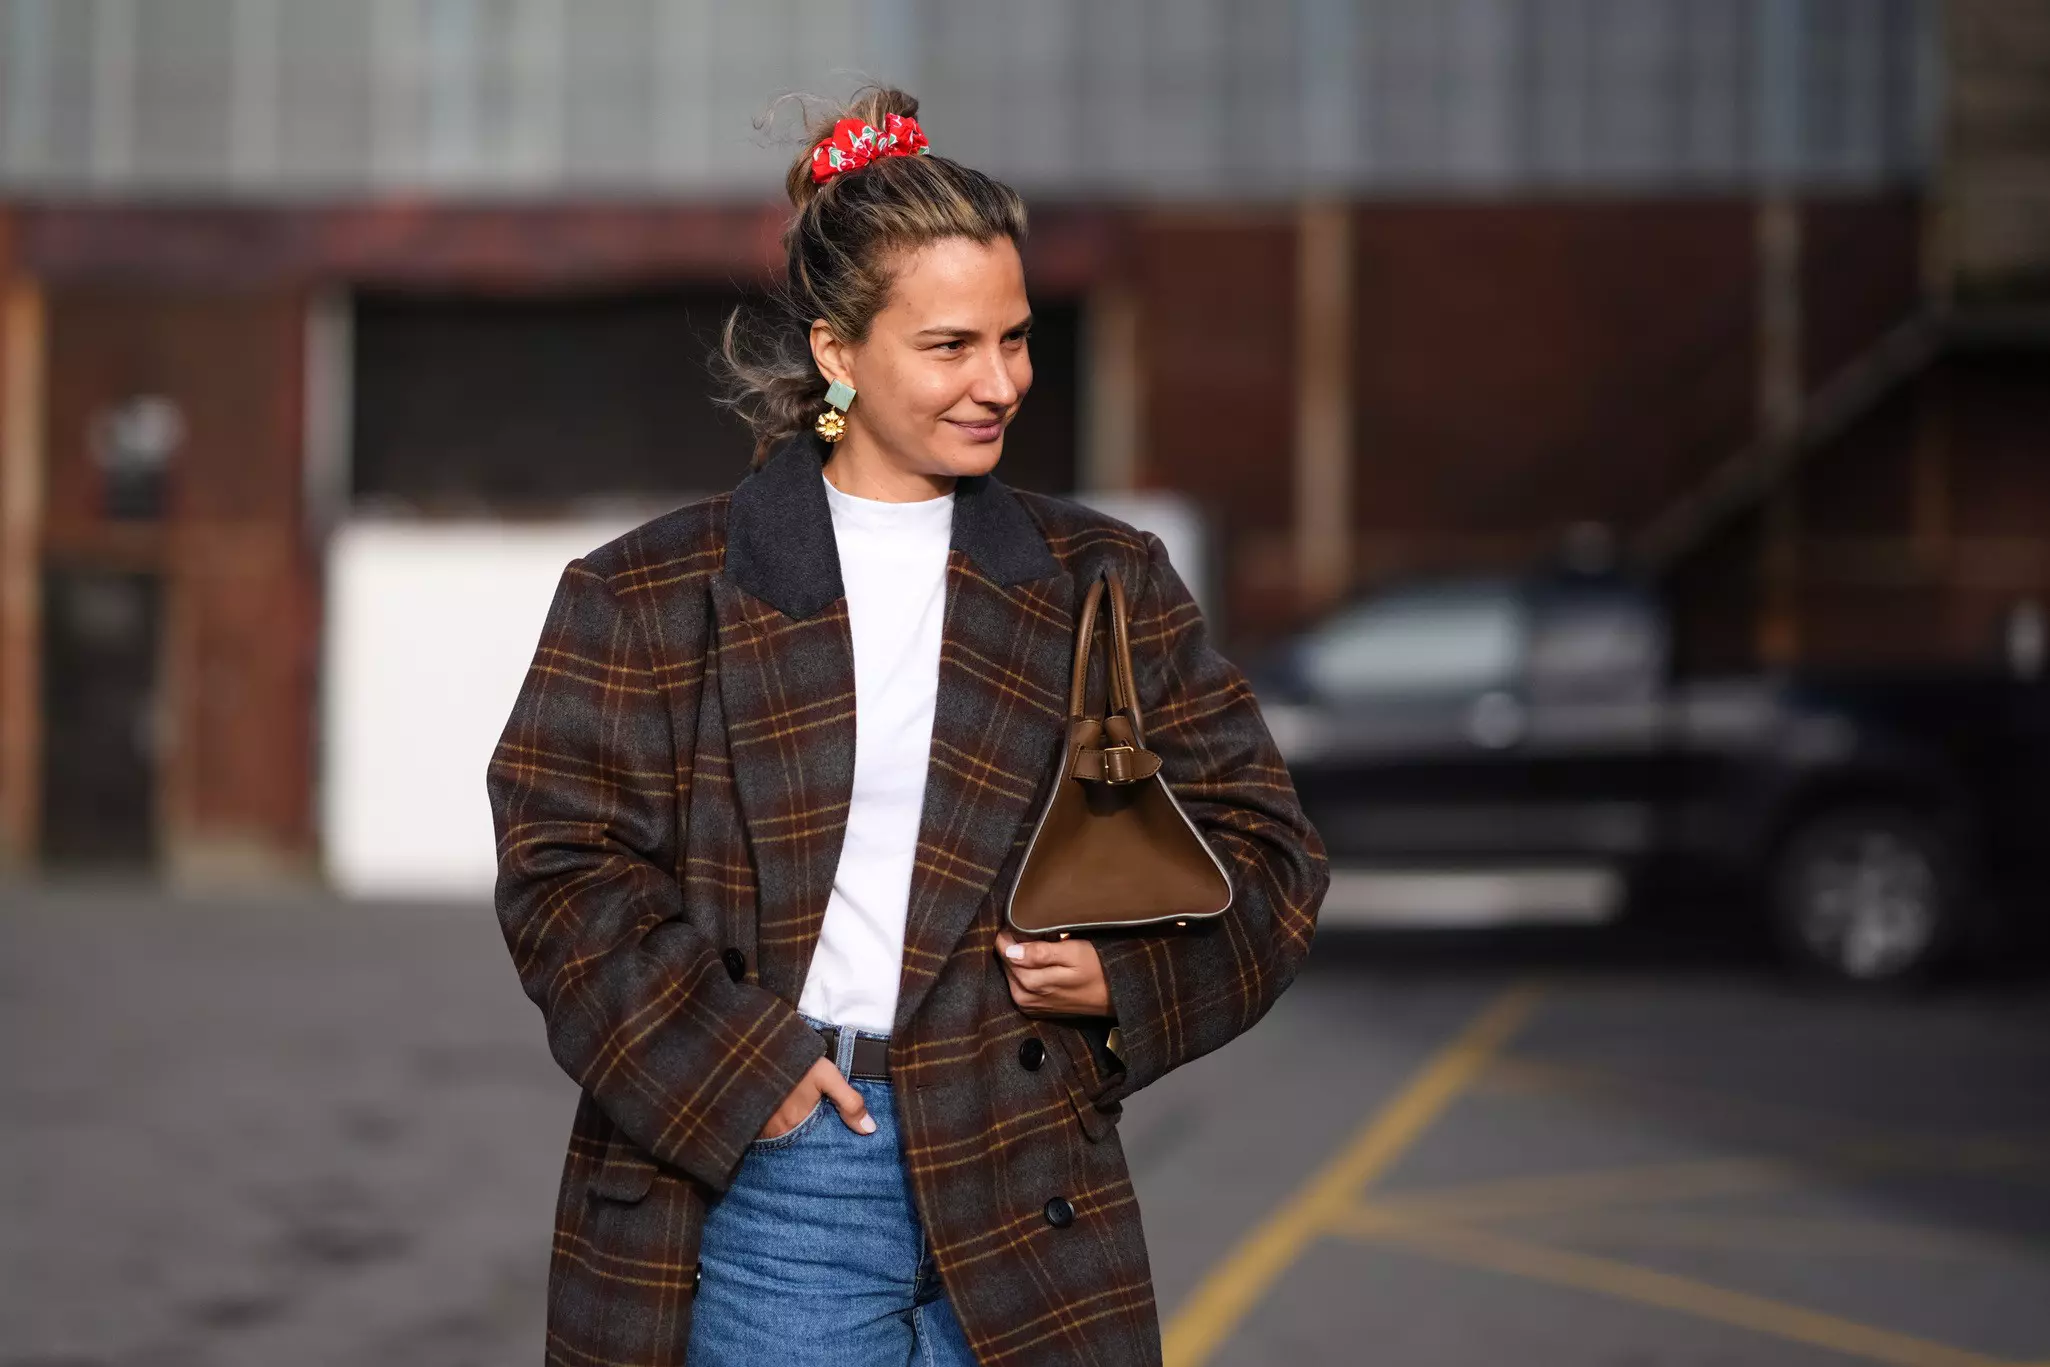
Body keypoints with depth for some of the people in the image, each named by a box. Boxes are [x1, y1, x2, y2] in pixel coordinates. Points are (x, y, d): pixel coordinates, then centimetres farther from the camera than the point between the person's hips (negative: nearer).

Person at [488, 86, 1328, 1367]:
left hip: (1017, 1191, 2)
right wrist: (730, 1061, -10)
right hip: (757, 1181, -2)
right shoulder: (650, 598, 3)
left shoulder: (1104, 588, 10)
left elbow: (1257, 841, 12)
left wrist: (1128, 976, -6)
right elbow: (563, 866, -1)